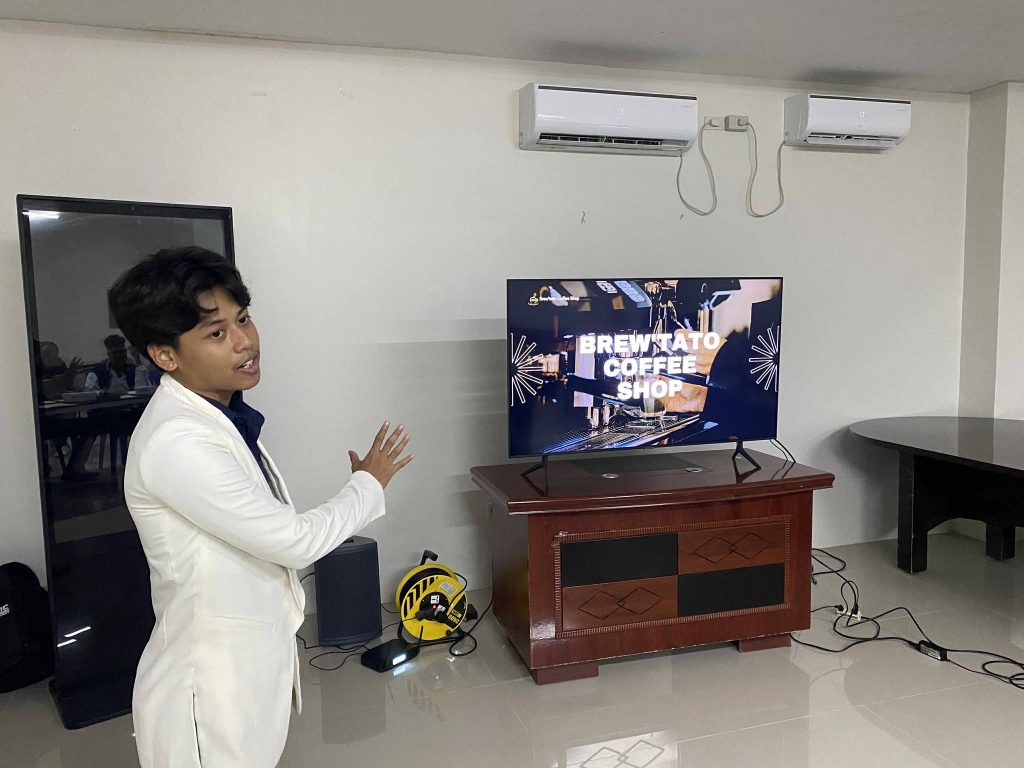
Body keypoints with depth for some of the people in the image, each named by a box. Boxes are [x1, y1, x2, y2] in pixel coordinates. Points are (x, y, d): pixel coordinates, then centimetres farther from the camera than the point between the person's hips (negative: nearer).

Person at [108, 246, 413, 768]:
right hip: (210, 689, -8)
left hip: (249, 662, 8)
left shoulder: (215, 415, 3)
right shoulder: (178, 443, -28)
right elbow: (294, 540, -23)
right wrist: (369, 484, -7)